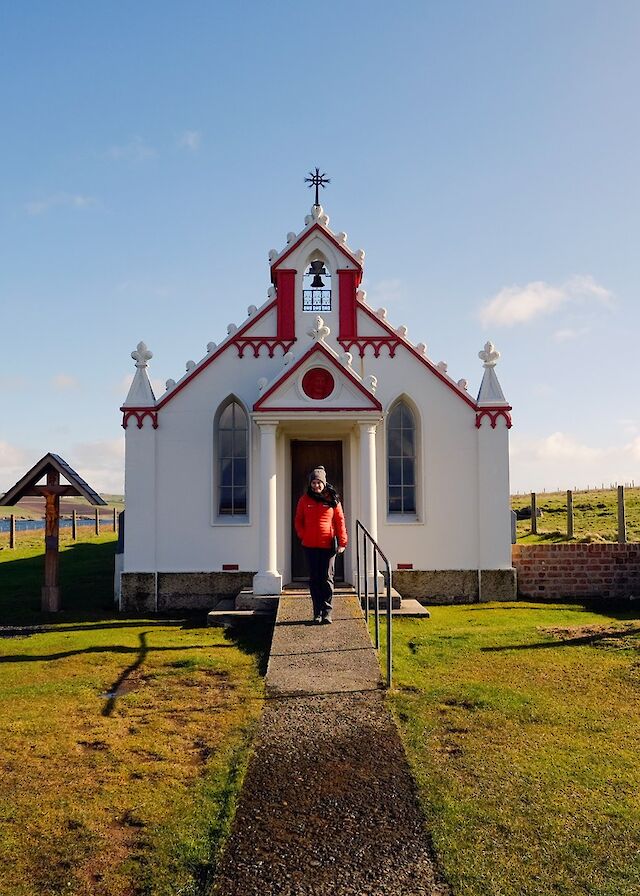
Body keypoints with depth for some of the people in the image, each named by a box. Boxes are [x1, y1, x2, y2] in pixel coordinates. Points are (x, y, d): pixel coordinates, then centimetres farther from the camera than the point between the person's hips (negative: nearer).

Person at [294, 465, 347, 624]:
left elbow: (340, 521, 2)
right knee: (314, 579, 5)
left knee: (327, 578, 0)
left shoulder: (332, 500, 2)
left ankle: (327, 612, 4)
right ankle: (317, 612, 11)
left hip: (328, 545, -2)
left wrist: (342, 542, -3)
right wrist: (303, 536, -2)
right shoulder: (304, 500, 5)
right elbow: (298, 521, 12)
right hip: (310, 546, 2)